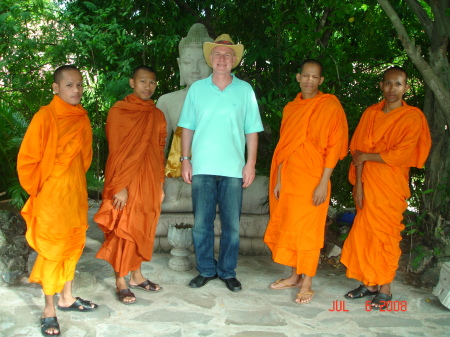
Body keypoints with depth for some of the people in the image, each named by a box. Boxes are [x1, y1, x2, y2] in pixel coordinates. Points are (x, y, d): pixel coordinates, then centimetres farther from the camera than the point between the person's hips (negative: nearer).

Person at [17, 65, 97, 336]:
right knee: (52, 250, 2)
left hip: (76, 194, 6)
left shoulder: (82, 118, 5)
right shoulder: (45, 116, -13)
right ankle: (49, 310, 14)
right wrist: (39, 190, -4)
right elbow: (27, 160, -11)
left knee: (73, 245, 15)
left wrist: (75, 182, 13)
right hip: (51, 197, -6)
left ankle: (67, 298, 31)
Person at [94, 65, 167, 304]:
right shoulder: (118, 111, -4)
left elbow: (160, 152, 13)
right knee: (124, 229, 0)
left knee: (144, 229, 10)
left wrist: (160, 185, 11)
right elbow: (116, 152, -8)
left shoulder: (157, 116, 11)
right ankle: (120, 282, 11)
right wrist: (120, 186, -14)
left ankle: (137, 275, 24)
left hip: (150, 182, 5)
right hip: (127, 182, -5)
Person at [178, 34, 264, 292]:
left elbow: (252, 130, 4)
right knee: (201, 223, 5)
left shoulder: (245, 90, 6)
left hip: (233, 169, -1)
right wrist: (185, 159, 2)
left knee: (232, 224, 5)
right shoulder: (197, 88, 8)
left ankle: (228, 272, 20)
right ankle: (206, 270, 21)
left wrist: (251, 164, -2)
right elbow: (187, 127, 9)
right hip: (202, 167, 1)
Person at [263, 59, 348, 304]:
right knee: (288, 226, 10)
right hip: (288, 178, 6)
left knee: (308, 230, -1)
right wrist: (278, 180, 8)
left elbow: (334, 146, -8)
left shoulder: (330, 106, -5)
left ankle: (307, 284, 10)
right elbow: (284, 146, 13)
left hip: (312, 179, -5)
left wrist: (324, 182, -14)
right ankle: (295, 276, 26)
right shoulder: (290, 108, 12)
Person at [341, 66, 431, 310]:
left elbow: (400, 155, -12)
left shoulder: (412, 117, -3)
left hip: (391, 185, -4)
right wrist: (358, 184, -5)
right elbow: (358, 150, 3)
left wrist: (367, 156, -5)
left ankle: (385, 289, 13)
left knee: (385, 234, 0)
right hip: (367, 182, 4)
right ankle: (369, 283, 19)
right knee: (365, 232, 5)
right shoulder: (371, 114, 9)